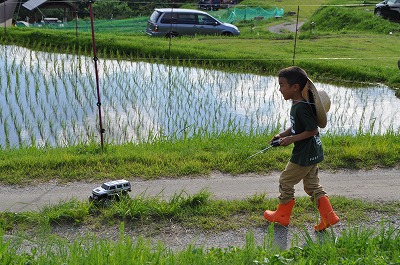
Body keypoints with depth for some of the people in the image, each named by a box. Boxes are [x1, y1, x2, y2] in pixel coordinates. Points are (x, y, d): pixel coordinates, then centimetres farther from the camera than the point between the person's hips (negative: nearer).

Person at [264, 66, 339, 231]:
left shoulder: (301, 107, -24)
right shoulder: (299, 103, 6)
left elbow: (312, 130, -23)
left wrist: (291, 139, -19)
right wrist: (282, 135, 6)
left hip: (304, 155, -9)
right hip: (312, 152, 9)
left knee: (286, 181, 7)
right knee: (312, 185, 17)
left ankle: (282, 216, 22)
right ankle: (329, 217, 18)